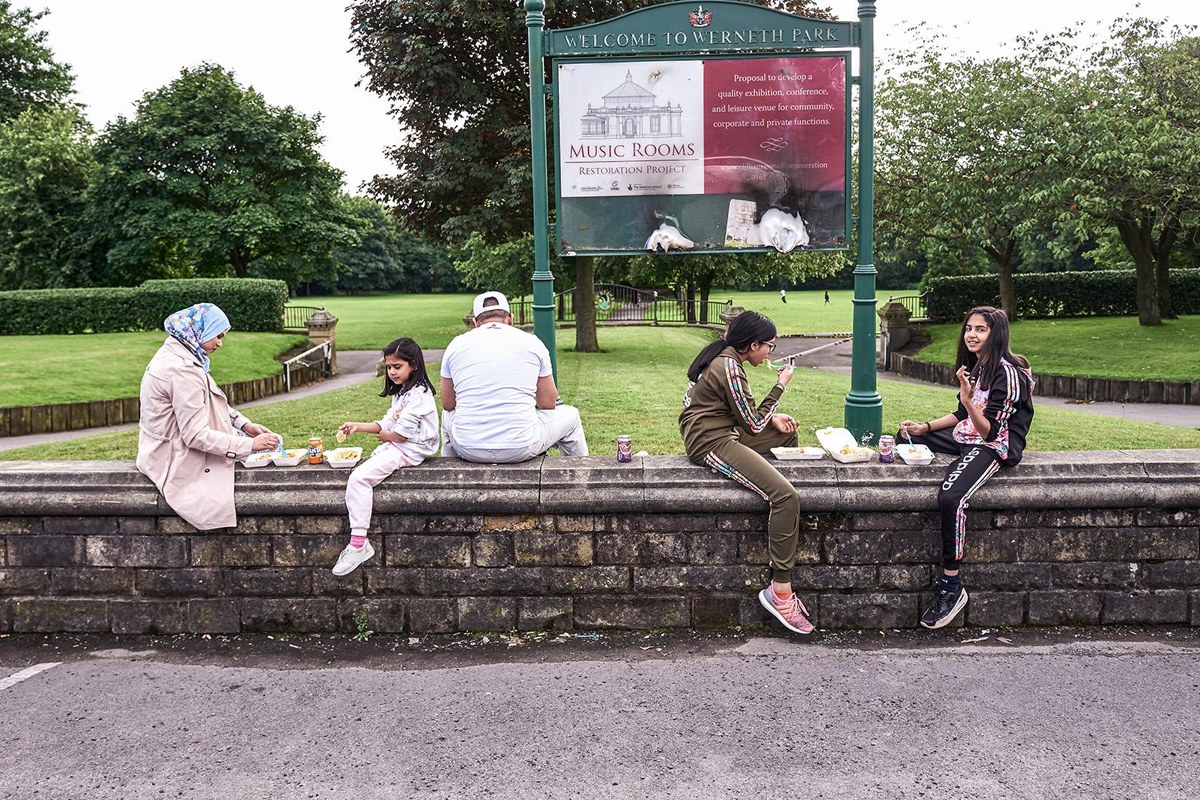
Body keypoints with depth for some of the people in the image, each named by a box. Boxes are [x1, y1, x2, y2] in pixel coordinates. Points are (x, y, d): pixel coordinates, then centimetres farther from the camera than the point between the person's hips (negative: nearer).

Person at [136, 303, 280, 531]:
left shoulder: (173, 354, 4)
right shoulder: (183, 370, -28)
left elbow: (206, 404, 13)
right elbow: (196, 435, -27)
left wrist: (244, 424, 3)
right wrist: (250, 444, -24)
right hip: (177, 462, -10)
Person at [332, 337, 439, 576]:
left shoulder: (418, 394, -17)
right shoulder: (402, 392, 18)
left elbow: (400, 433, -18)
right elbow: (387, 423, 16)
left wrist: (383, 435, 2)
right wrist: (358, 426, 5)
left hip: (410, 450, -12)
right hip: (396, 446, 12)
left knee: (359, 478, -22)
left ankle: (358, 544, -21)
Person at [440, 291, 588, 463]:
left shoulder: (456, 344, 5)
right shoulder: (533, 343, 2)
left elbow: (448, 405, 14)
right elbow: (548, 403, 8)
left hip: (467, 449, 2)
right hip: (520, 448, -2)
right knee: (570, 415, 26)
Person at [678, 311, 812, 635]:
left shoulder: (724, 359, 13)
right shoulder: (729, 369, -18)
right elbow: (754, 425, -13)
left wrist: (772, 418, 6)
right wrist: (780, 386, -4)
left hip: (722, 433, 11)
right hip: (712, 444, -11)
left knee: (787, 434, 24)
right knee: (787, 496, -22)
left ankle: (783, 523, 21)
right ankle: (780, 590, -18)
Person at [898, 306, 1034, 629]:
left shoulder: (1006, 372, -19)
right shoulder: (975, 365, 9)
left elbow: (990, 431, -23)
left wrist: (968, 399, -37)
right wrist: (923, 427, 8)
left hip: (995, 446, -10)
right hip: (968, 436, 10)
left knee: (951, 497, -34)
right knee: (906, 436, 19)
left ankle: (952, 587, -25)